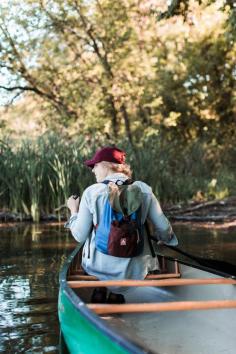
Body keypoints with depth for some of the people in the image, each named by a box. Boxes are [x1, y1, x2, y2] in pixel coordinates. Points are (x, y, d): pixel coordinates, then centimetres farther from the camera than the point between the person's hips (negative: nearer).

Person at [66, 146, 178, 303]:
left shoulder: (91, 192, -9)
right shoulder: (144, 189, -3)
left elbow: (80, 236, -6)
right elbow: (163, 228, 1)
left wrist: (74, 210, 12)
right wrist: (167, 238, 25)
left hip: (98, 268, -1)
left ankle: (100, 290, 24)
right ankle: (116, 295, 21)